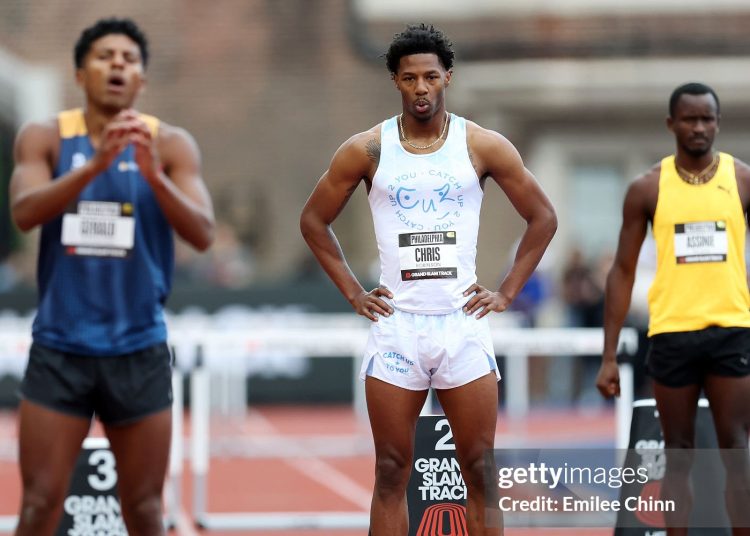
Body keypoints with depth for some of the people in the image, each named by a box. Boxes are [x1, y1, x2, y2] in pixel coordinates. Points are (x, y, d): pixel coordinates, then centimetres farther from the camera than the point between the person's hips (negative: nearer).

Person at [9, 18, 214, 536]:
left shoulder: (171, 144, 0)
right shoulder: (44, 138, 1)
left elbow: (202, 233, -11)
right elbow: (24, 213, -16)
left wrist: (154, 175, -28)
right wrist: (95, 164, -30)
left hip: (139, 350, 0)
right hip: (59, 347, 0)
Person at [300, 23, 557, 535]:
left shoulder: (483, 146, 1)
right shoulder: (367, 150, 1)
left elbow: (543, 217, 8)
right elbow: (314, 220, 11)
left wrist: (507, 292, 2)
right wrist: (353, 292, 4)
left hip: (463, 322, 0)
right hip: (395, 323, 0)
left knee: (480, 470, 1)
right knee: (392, 472, 1)